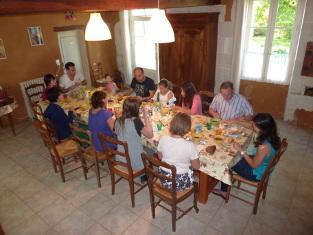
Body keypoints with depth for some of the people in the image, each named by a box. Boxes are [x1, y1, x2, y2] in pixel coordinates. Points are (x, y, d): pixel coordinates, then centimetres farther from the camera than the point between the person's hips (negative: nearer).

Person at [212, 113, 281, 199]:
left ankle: (224, 192, 28)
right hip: (263, 168, 8)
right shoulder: (271, 136, -15)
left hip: (257, 174, -8)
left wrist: (241, 150, -20)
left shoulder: (264, 147, -38)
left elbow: (254, 165, -25)